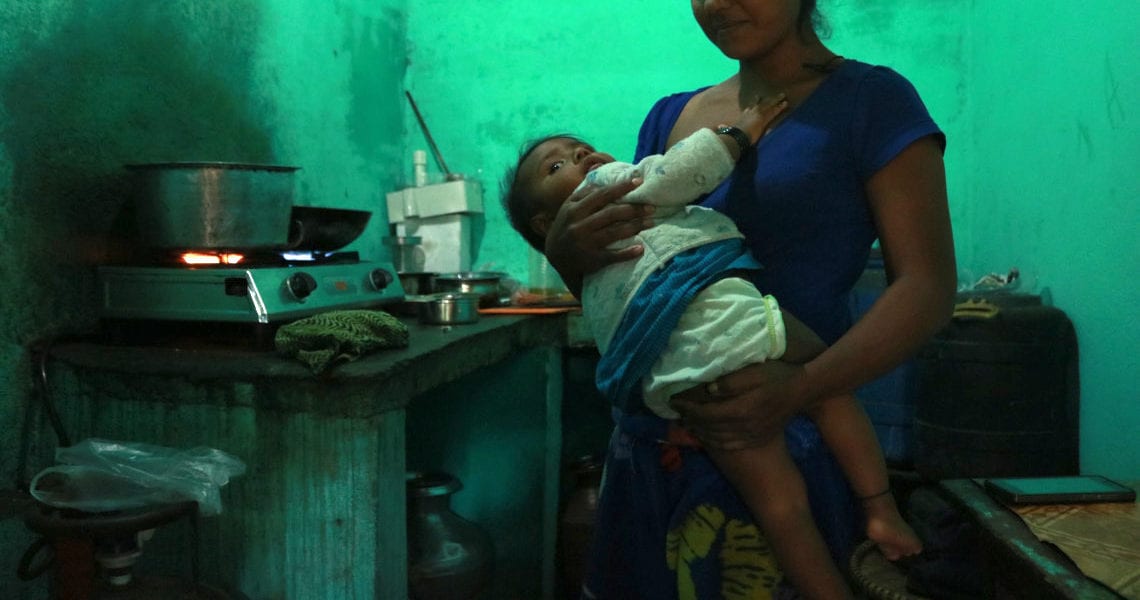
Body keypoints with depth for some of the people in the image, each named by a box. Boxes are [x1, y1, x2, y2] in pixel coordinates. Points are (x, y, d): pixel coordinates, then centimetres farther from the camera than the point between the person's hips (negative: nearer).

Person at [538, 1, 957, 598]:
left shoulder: (871, 99, -3)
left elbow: (927, 288, -11)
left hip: (780, 442, -5)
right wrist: (565, 254, -8)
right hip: (648, 437, 5)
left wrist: (802, 387, -26)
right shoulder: (671, 116, 11)